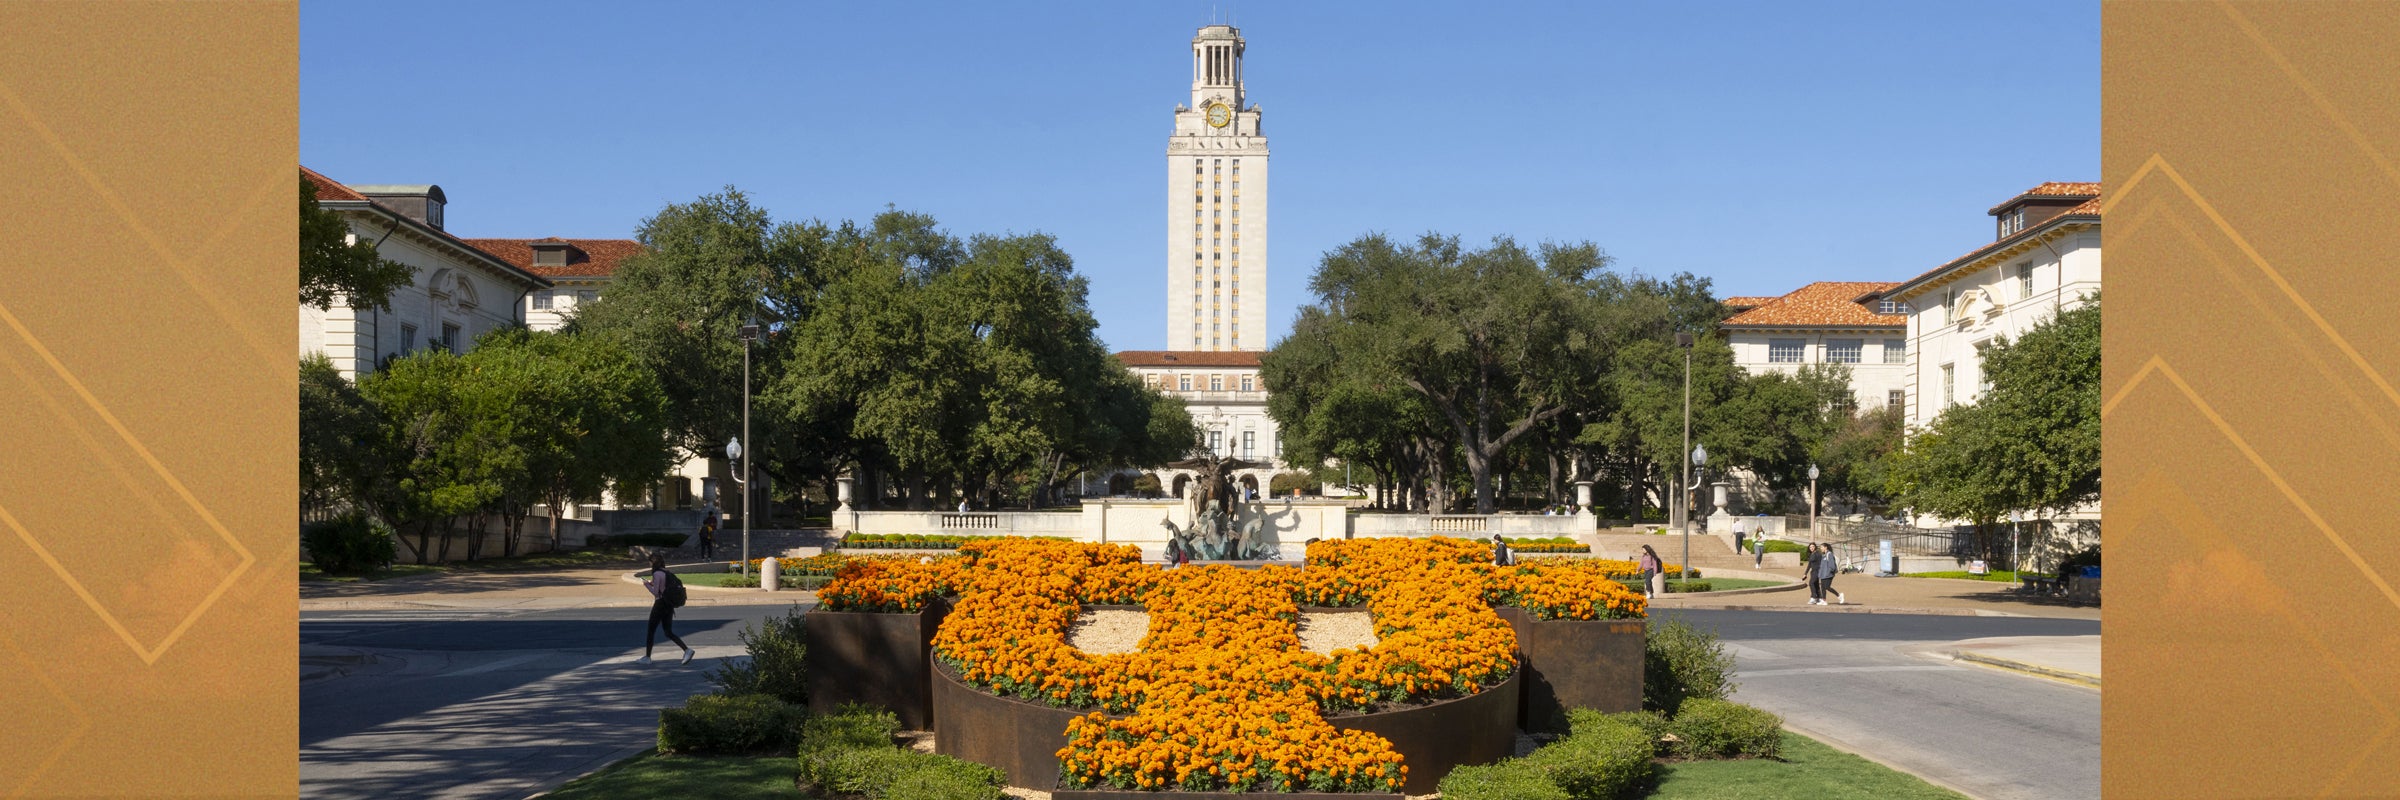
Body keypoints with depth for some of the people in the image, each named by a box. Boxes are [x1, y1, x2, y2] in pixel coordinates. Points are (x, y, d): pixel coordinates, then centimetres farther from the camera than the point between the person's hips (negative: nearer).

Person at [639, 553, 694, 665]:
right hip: (669, 605, 8)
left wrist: (647, 584, -1)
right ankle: (687, 649, -5)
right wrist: (652, 583, 15)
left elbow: (655, 593, -14)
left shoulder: (657, 574, -13)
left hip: (660, 604, -8)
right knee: (669, 633, 10)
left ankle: (647, 657, 11)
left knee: (651, 631, 5)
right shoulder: (667, 573, 11)